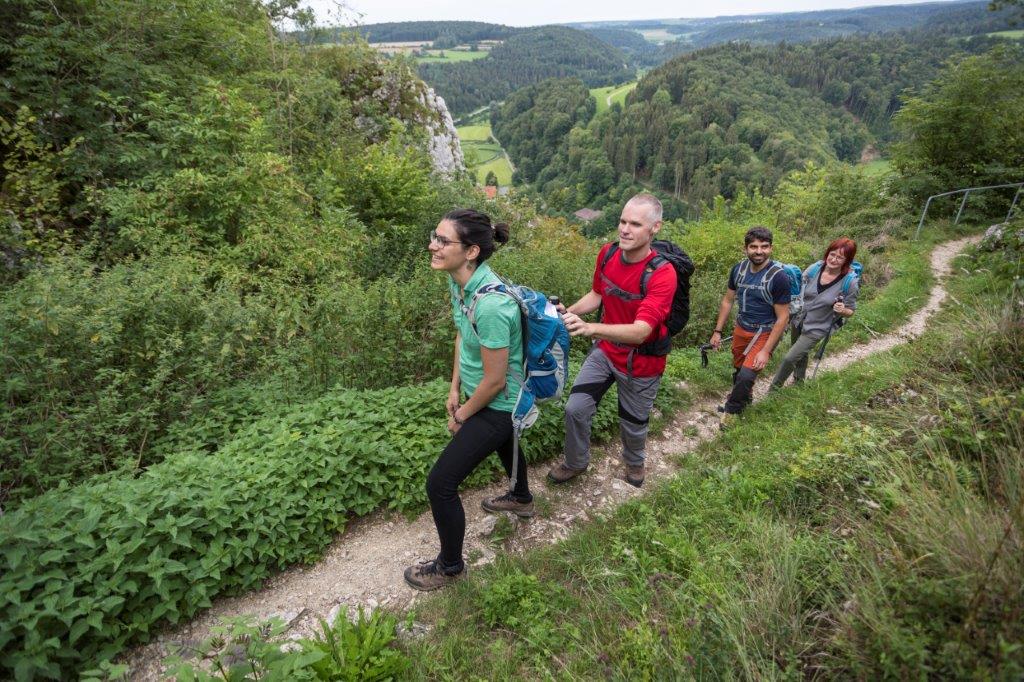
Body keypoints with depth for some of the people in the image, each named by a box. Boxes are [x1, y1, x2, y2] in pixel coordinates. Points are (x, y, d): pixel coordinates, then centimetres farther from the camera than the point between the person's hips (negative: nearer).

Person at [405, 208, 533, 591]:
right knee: (503, 442, 35)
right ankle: (521, 499, 66)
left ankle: (449, 566, 23)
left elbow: (494, 380, -27)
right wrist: (455, 389, 7)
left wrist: (461, 415, -11)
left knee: (440, 485, -2)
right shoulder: (459, 281, -10)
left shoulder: (490, 304, -36)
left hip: (497, 405, -9)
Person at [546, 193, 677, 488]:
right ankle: (576, 462, 29)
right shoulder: (607, 254, -11)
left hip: (641, 363, -4)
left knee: (633, 424, 16)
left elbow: (640, 331, -39)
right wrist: (569, 312, -11)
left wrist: (590, 328, -54)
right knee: (575, 409, 0)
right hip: (605, 351, 4)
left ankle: (634, 462, 51)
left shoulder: (662, 274, -29)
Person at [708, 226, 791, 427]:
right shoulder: (739, 268, -6)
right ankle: (744, 397, 48)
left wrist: (766, 351, -20)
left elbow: (783, 317, -17)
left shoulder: (778, 277, -22)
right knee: (738, 368, 18)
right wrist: (717, 331, 6)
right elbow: (727, 300, 7)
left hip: (765, 333, -5)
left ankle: (731, 409, 9)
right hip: (741, 327, 5)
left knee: (747, 374, -17)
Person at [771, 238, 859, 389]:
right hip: (798, 321, 4)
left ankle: (774, 388, 16)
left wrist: (842, 310, -29)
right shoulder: (815, 268, -13)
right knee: (800, 355, 25)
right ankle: (799, 382, 51)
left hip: (816, 329, -4)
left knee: (789, 358, -7)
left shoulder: (850, 283, -21)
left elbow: (850, 311, -8)